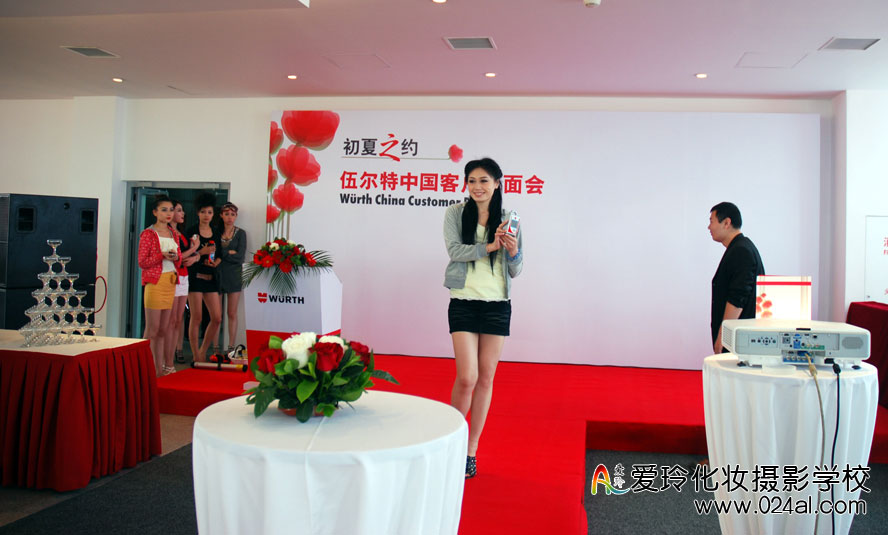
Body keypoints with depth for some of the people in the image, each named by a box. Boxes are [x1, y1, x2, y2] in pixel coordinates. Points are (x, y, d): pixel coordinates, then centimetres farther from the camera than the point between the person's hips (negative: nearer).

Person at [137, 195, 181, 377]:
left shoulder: (173, 234, 14)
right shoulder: (148, 234, -5)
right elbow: (142, 262, -8)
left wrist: (175, 257, -4)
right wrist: (162, 255, -20)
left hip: (170, 282, 6)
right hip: (155, 282, -6)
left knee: (163, 329, 9)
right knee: (152, 330, -3)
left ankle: (159, 370, 15)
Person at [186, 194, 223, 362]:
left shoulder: (216, 233, 13)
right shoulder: (191, 232, -2)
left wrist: (216, 261, -2)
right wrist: (201, 252, -16)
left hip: (211, 278, 5)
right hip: (195, 277, -5)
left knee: (217, 318, 2)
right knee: (196, 317, -2)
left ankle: (203, 351, 18)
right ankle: (196, 356, 7)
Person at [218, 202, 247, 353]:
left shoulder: (240, 233, 5)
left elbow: (240, 257, -5)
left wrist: (220, 253, -7)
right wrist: (230, 253, -10)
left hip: (234, 276, 0)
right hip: (217, 275, 0)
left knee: (232, 313, 2)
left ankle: (231, 347, 8)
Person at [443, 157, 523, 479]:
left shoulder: (507, 220, 7)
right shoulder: (455, 214, 3)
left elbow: (515, 271, 7)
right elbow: (454, 250, -11)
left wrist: (514, 252, -13)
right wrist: (489, 247, -21)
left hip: (497, 305, 2)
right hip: (464, 303, -2)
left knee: (486, 378, 6)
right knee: (467, 378, -9)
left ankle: (471, 451, 19)